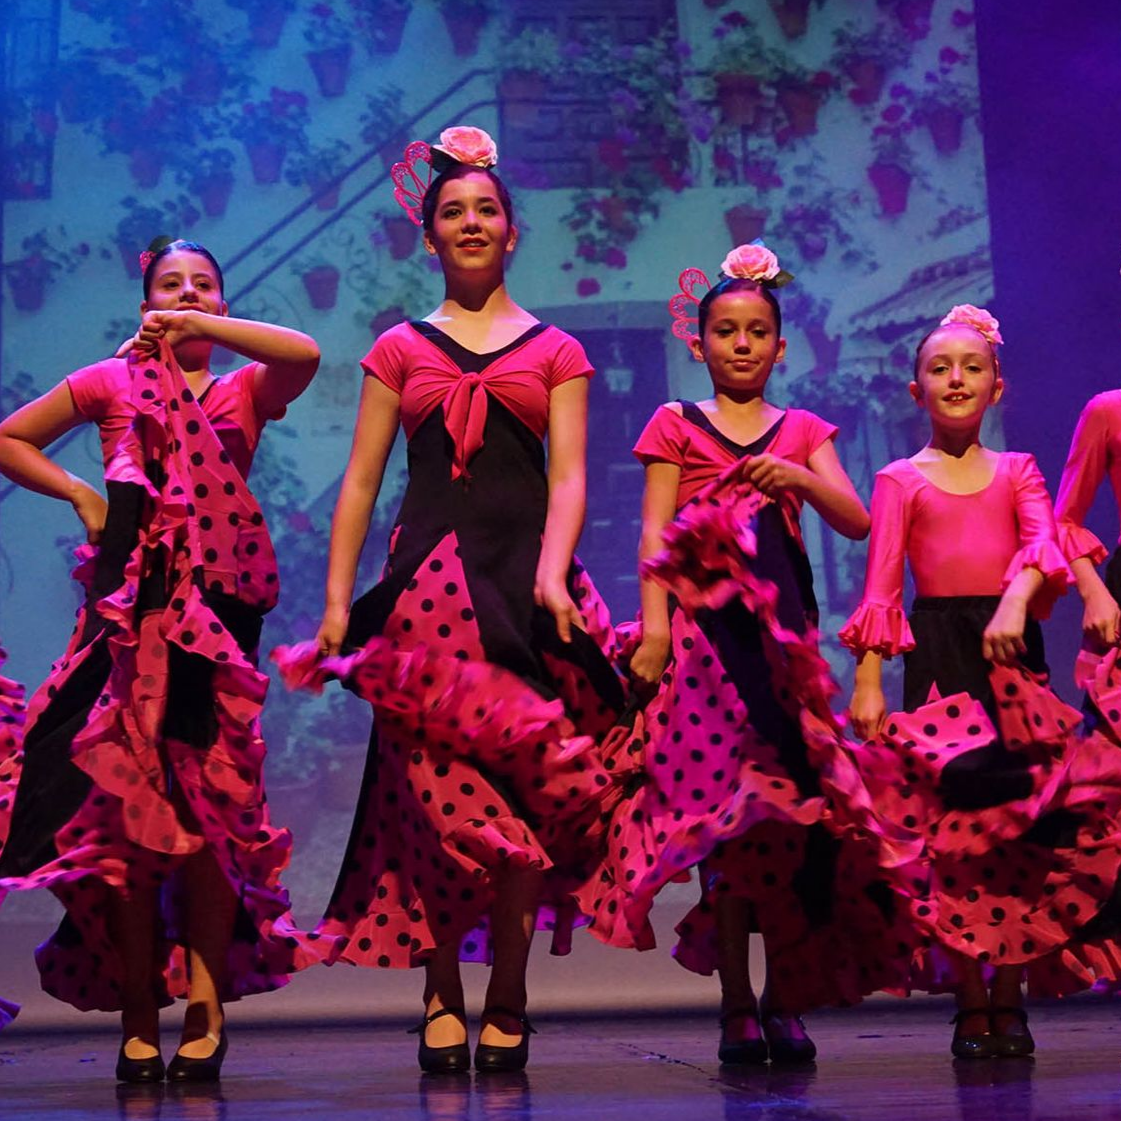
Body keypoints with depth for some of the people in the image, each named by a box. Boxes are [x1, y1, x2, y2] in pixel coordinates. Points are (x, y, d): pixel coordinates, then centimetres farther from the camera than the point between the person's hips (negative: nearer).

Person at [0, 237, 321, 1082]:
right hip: (130, 604, 0)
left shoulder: (244, 391, 14)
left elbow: (303, 353, -8)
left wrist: (197, 326, -7)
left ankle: (206, 1002, -1)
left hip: (219, 603, 0)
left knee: (209, 803, -6)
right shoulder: (110, 382, 14)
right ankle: (139, 1017, 1)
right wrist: (79, 495, 4)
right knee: (124, 800, -3)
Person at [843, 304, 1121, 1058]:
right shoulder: (902, 480, 8)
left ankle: (1010, 1001, 8)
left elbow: (1044, 542, -5)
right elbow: (881, 587, 2)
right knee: (951, 825, -7)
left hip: (1012, 650, 2)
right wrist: (868, 680, -8)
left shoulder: (1017, 472, 13)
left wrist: (1015, 604, -25)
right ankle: (970, 1005, 0)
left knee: (1023, 826, 0)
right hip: (937, 653, -2)